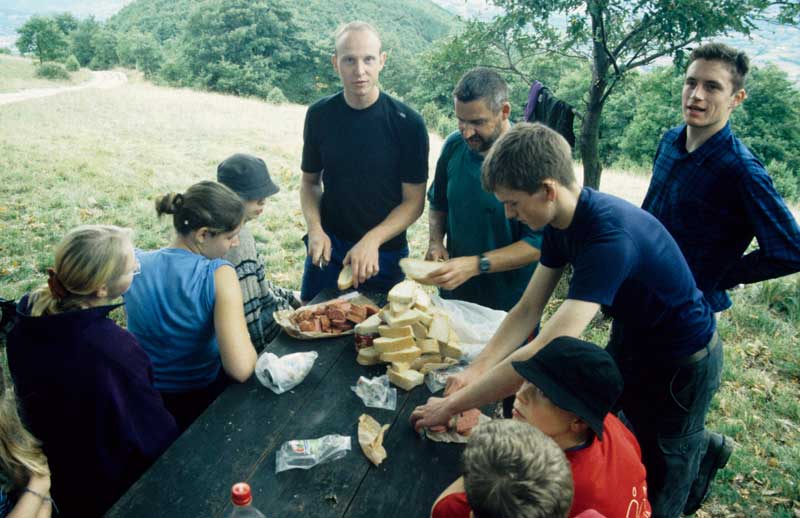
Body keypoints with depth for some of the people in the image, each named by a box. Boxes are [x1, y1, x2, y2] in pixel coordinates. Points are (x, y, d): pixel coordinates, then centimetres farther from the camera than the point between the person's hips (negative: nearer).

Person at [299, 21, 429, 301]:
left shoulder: (407, 123, -14)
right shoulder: (319, 115, -5)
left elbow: (414, 201, -10)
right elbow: (310, 181, 6)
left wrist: (373, 241, -23)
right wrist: (315, 228, -11)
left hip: (384, 252, -2)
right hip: (328, 246, 2)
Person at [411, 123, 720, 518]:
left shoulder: (610, 237, -38)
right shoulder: (561, 220, -10)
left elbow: (546, 352, -42)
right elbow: (527, 310, -5)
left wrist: (453, 404, -35)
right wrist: (476, 370, -16)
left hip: (681, 364, -7)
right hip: (633, 341, 8)